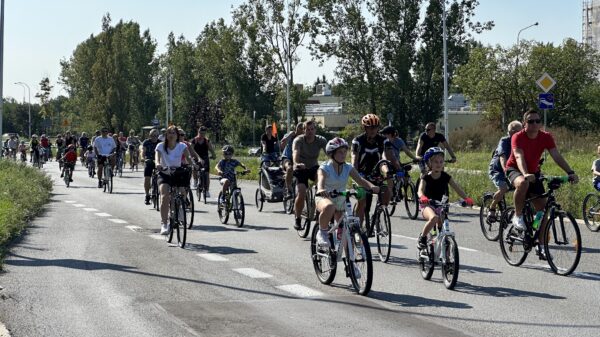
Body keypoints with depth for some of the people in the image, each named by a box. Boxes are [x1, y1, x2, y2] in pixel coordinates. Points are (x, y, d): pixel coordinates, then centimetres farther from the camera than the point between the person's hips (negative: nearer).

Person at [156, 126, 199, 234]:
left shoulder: (182, 146, -6)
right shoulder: (161, 146, -8)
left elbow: (188, 156, -20)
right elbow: (157, 156, -24)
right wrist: (158, 164, -47)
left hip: (177, 174, 2)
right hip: (164, 175, -2)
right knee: (165, 197, -24)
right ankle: (164, 224, -23)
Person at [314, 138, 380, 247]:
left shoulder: (348, 168, -5)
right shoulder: (324, 168, -17)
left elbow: (360, 179, -20)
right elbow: (321, 179, -38)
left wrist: (371, 186, -41)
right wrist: (320, 189, -62)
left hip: (340, 201, 5)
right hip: (324, 198, -5)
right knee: (329, 207, -41)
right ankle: (322, 233, -19)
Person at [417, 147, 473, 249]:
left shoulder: (446, 177, -3)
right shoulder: (426, 177, -11)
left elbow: (457, 188, -11)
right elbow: (420, 190, -26)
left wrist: (466, 198, -28)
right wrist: (422, 197, -51)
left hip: (440, 205, 4)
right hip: (427, 206, -4)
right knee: (433, 218, -36)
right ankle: (422, 237, -15)